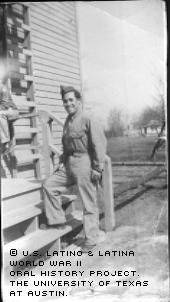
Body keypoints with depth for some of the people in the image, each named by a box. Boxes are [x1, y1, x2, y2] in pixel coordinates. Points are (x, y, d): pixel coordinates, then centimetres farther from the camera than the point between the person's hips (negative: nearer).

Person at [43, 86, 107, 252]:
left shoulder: (88, 120, -11)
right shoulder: (67, 122, 14)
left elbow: (99, 145, -15)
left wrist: (97, 168, -17)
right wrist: (62, 162, 12)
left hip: (84, 165, -8)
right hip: (69, 165, 8)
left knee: (89, 203, 2)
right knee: (48, 184, 6)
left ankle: (91, 237, 16)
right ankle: (56, 220, 18)